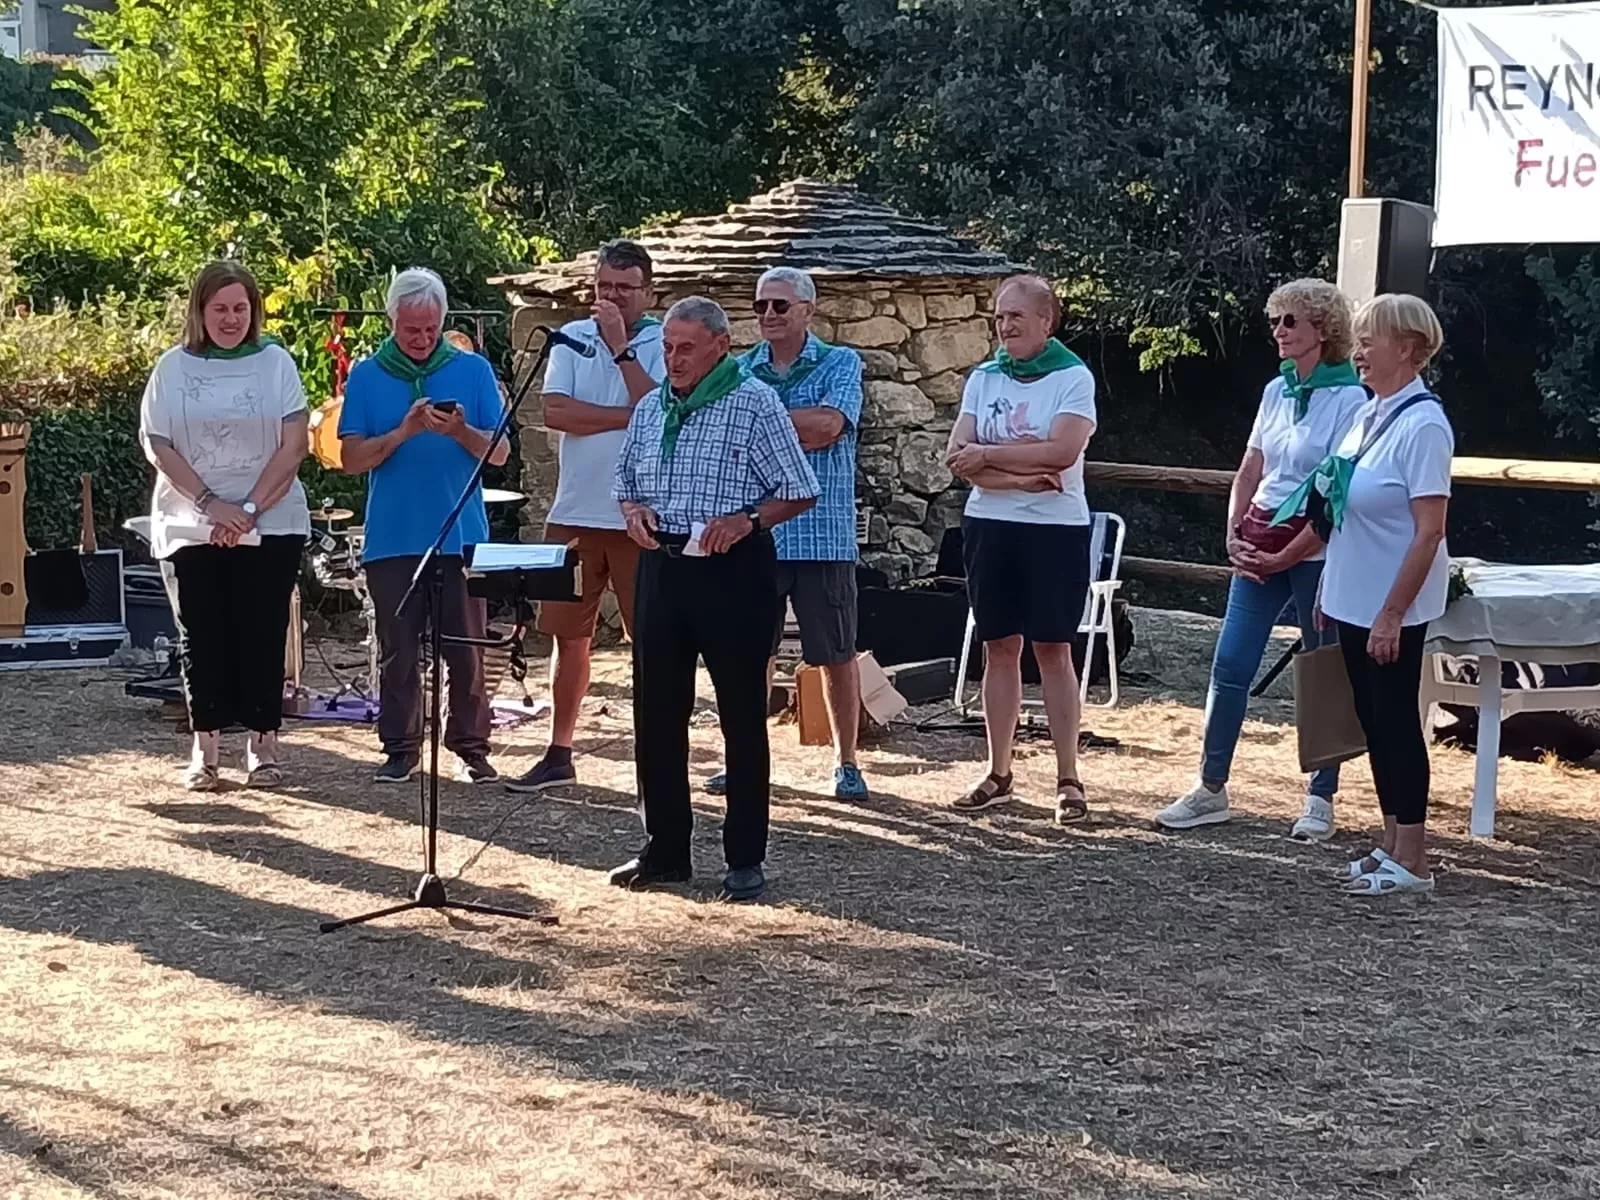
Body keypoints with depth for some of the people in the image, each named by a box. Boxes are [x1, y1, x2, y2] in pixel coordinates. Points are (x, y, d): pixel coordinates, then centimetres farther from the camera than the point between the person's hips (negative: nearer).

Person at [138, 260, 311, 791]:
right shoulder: (173, 367, 4)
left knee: (262, 633, -1)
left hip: (270, 525, -1)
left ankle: (262, 742, 6)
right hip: (190, 527, 1)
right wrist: (211, 504, -12)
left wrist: (250, 508, -12)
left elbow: (294, 443, -3)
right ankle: (205, 746, 9)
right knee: (202, 635, 2)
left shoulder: (274, 361, 2)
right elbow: (157, 444, -1)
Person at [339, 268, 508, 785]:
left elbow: (499, 453, 3)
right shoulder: (367, 377, 5)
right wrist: (403, 432, -15)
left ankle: (471, 748, 10)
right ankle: (400, 749, 13)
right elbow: (351, 458, -1)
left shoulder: (473, 371, 6)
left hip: (462, 537, 0)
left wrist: (461, 432, -17)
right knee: (398, 651, 5)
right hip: (392, 541, 0)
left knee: (467, 651, 1)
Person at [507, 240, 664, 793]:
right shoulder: (572, 338, 6)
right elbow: (555, 411, -7)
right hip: (575, 513, 4)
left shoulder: (664, 343, -2)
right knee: (568, 634, 10)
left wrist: (621, 347, -16)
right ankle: (559, 753, 20)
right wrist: (630, 417, -13)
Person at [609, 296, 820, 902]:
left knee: (742, 716, 1)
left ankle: (745, 859, 9)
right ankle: (665, 851, 20)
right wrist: (635, 512, 1)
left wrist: (746, 520, -20)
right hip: (662, 566, 6)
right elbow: (626, 484, 24)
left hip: (733, 569, -6)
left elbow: (800, 491, -5)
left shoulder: (755, 403, -5)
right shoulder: (649, 409, 13)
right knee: (656, 713, 8)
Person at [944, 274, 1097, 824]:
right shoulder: (983, 379, 7)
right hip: (990, 525, 4)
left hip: (1055, 529, -4)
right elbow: (959, 457, -2)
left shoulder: (1073, 377, -5)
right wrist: (1018, 477, -16)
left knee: (1053, 650, -2)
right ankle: (998, 774, 14)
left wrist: (987, 456, -12)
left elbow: (1062, 451, -19)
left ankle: (1068, 778, 3)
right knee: (999, 647, 7)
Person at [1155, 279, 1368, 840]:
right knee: (1230, 663, 3)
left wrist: (1285, 558, -14)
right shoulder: (1276, 391, 10)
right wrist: (1235, 537, 1)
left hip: (1316, 552, -6)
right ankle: (1210, 789, 11)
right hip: (1260, 544, 6)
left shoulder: (1348, 400, -11)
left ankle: (1321, 800, 14)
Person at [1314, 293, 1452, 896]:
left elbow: (1429, 532, -20)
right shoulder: (1369, 415, 8)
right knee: (1374, 722, 13)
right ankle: (1392, 844, 22)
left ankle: (1411, 861, 6)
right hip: (1354, 600, 8)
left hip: (1392, 608, -8)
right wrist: (1328, 592, 17)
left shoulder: (1422, 425, -17)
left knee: (1396, 722, -2)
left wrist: (1391, 614, -20)